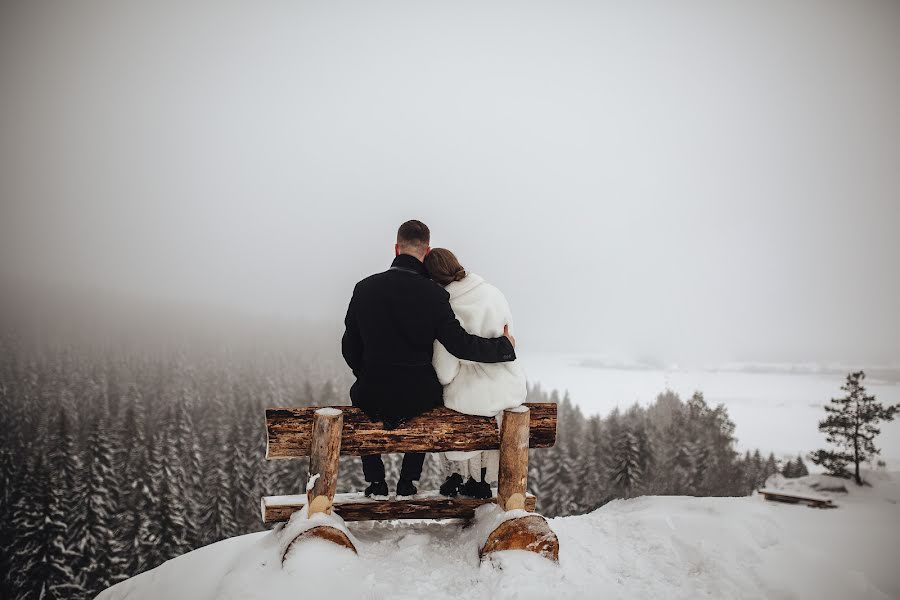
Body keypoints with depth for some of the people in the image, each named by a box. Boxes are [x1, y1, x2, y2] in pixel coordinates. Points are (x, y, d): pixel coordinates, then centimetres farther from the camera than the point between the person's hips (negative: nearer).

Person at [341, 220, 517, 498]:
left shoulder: (365, 287, -6)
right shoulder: (433, 294, -14)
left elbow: (350, 348, 1)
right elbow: (461, 345, -15)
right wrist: (504, 345, 1)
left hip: (374, 394, 1)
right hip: (418, 396, -1)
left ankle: (375, 481, 33)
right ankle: (408, 481, 33)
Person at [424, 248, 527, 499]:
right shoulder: (493, 293, -1)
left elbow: (445, 373, -11)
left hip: (473, 396, -4)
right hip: (511, 389, 4)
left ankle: (456, 475, 38)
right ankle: (481, 481, 41)